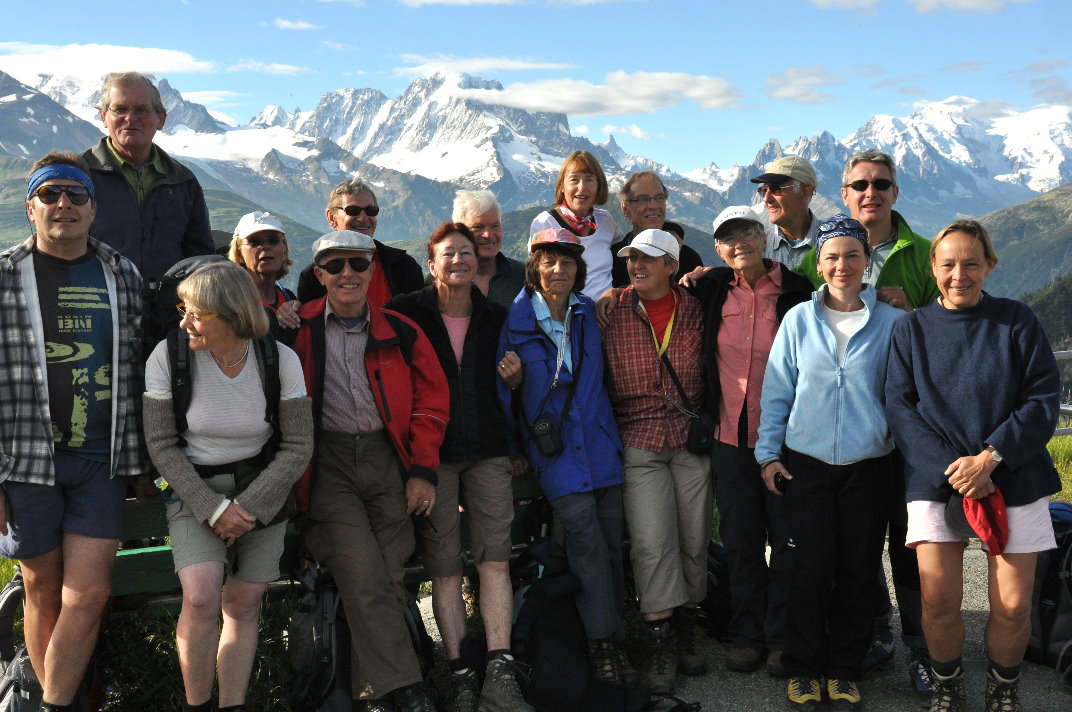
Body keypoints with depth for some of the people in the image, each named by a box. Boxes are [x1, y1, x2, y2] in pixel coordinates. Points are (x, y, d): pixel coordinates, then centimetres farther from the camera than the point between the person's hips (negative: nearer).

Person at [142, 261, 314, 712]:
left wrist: (248, 508, -13)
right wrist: (214, 509, -14)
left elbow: (298, 447, -6)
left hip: (263, 490, 2)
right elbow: (161, 445, -8)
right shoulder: (168, 356, -13)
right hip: (194, 490, -1)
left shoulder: (280, 360, -12)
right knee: (201, 597, -19)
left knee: (243, 604, 2)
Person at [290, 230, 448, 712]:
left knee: (388, 577, -1)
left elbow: (432, 401, 9)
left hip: (388, 459, 2)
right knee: (363, 578, -15)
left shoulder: (401, 333, 8)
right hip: (328, 467, -2)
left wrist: (423, 470, 3)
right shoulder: (299, 329, 3)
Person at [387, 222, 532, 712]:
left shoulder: (496, 318, 11)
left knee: (495, 560, -4)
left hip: (489, 452, 2)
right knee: (444, 569, -1)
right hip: (432, 453, -2)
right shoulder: (407, 313, 3)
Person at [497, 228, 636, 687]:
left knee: (611, 542, 4)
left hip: (599, 440, 4)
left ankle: (613, 637, 16)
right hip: (554, 447, -4)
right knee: (588, 542, -13)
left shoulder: (588, 312, 8)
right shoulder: (517, 319, -3)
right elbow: (506, 394, 3)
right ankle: (604, 644, -3)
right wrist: (513, 380, -15)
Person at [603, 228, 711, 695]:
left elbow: (711, 369, 11)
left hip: (691, 439, 2)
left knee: (694, 539, 7)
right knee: (652, 544, -6)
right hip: (639, 444, -1)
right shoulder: (613, 313, -2)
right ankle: (661, 644, 4)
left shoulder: (695, 310, 2)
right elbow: (600, 376, 2)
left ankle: (685, 631, 24)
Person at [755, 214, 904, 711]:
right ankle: (804, 670, 17)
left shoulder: (890, 323, 1)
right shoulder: (798, 320, 2)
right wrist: (768, 452, 2)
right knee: (807, 572, 0)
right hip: (806, 465, 0)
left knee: (858, 574, 6)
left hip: (868, 466, 0)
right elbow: (777, 391, 6)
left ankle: (844, 670, 23)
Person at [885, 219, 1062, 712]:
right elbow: (899, 406, 0)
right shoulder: (912, 328, 6)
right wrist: (950, 467, -13)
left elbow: (1044, 400, -2)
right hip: (936, 480, 0)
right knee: (938, 599, -6)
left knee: (1013, 605, -2)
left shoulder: (1017, 321, 4)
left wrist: (989, 458, -14)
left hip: (1013, 480, 0)